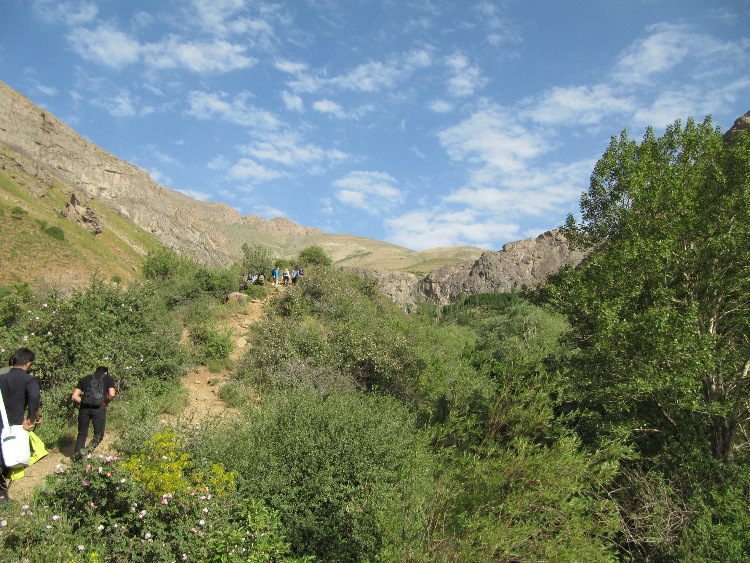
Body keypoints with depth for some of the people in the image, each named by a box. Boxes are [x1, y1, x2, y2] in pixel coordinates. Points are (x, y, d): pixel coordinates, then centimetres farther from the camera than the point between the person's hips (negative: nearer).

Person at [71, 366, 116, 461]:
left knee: (82, 434, 16)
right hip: (99, 408, -3)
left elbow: (74, 396, 13)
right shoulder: (108, 378, 14)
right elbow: (111, 395, -2)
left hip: (84, 408, 3)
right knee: (98, 435, 7)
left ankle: (77, 457, 11)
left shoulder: (85, 378, 21)